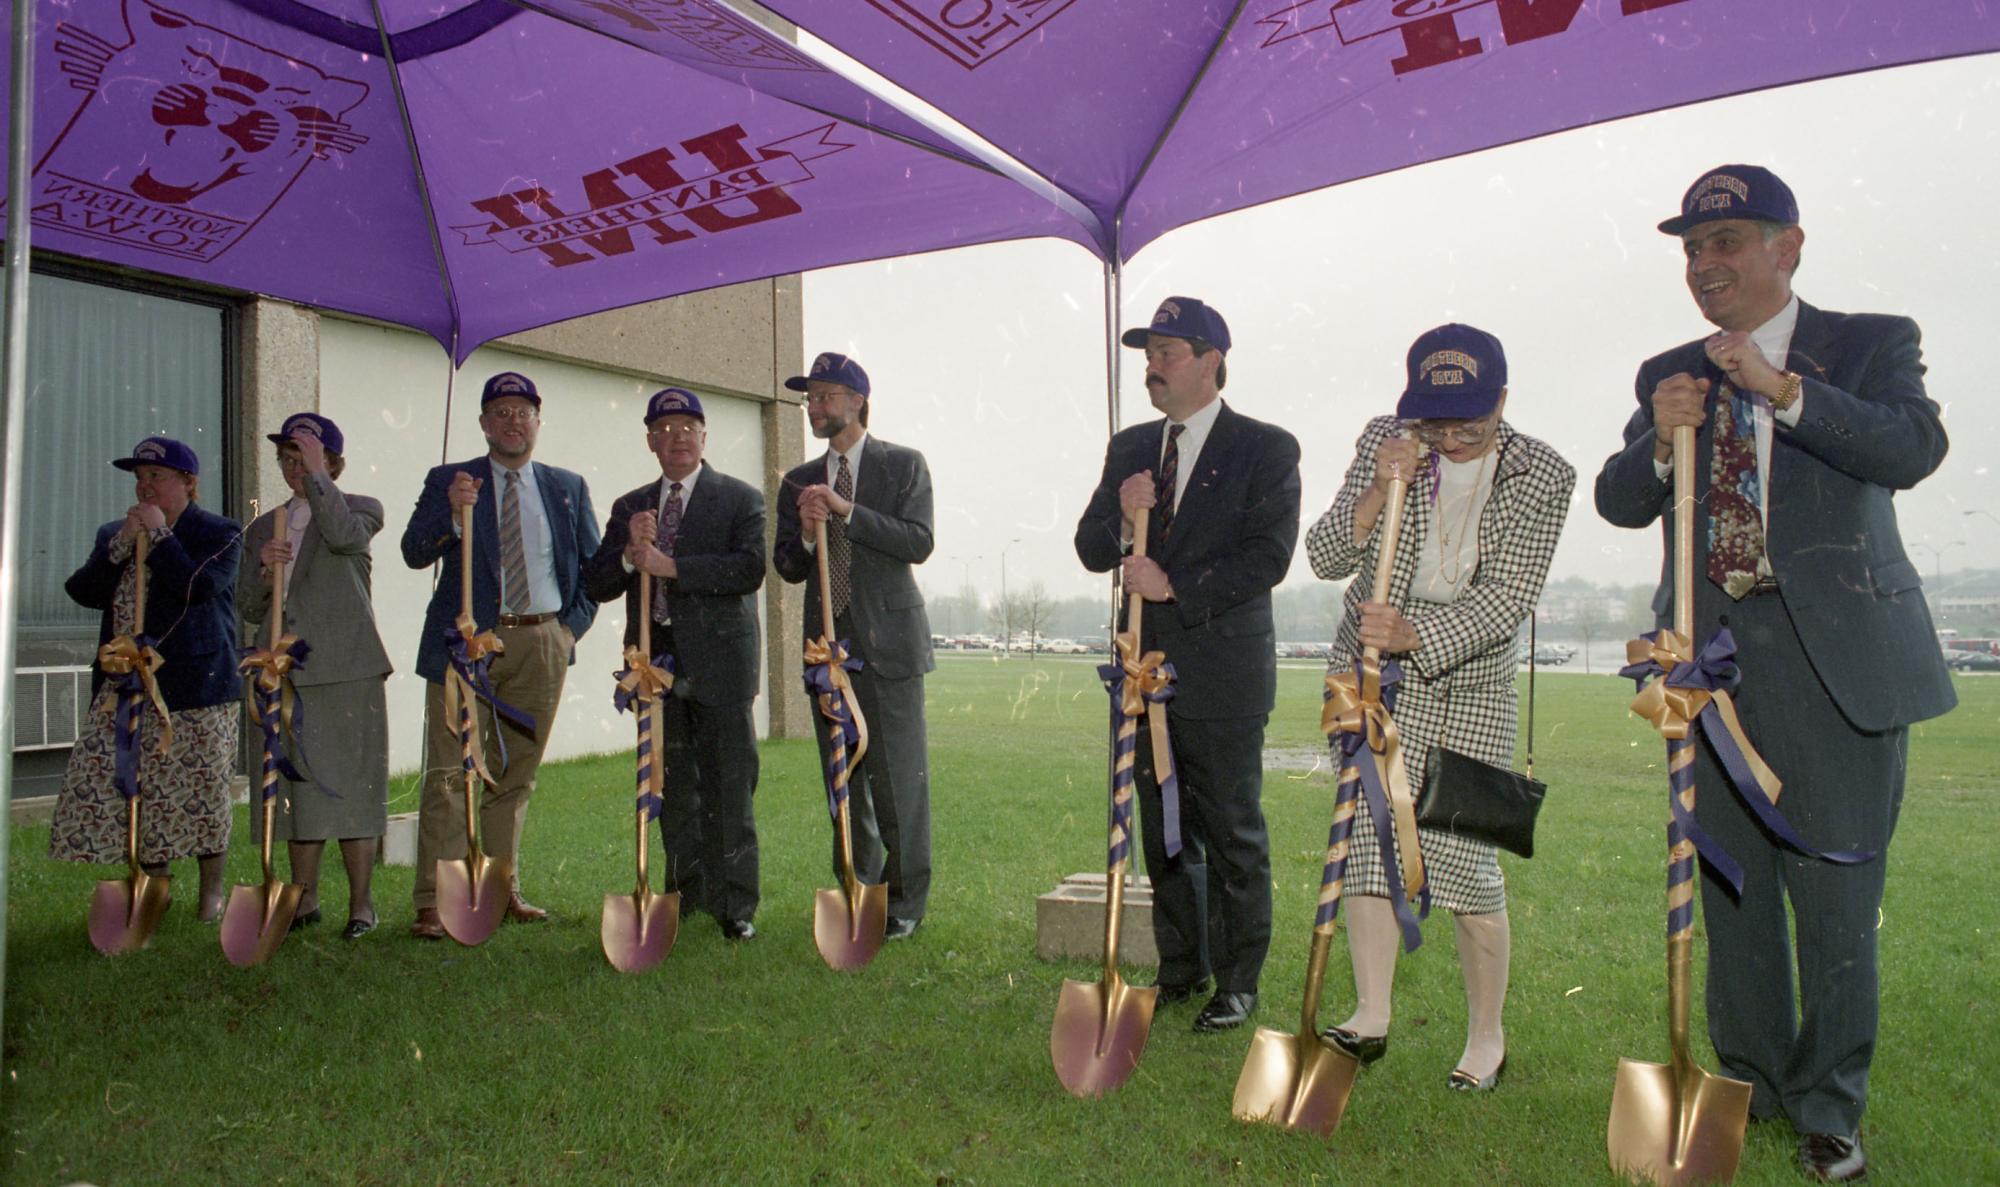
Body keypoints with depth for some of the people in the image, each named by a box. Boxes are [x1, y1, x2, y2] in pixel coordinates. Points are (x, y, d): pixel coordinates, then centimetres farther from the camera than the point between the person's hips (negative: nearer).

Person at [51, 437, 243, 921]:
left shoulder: (219, 534, -2)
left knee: (199, 791, 1)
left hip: (195, 690, -5)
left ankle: (211, 890, 17)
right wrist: (122, 545, -9)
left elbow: (197, 587, -18)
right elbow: (83, 592, 2)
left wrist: (159, 535, -13)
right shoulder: (113, 534, 15)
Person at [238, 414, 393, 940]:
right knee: (298, 784, 9)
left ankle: (361, 903, 6)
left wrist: (317, 474, -16)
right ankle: (304, 900, 19)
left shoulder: (360, 508, 4)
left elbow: (343, 536, -22)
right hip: (284, 674, 5)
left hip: (345, 671, -5)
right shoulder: (264, 527, 18)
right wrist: (262, 566, -6)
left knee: (348, 783, -3)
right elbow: (248, 609, 13)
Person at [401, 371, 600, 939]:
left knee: (516, 774, 11)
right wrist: (453, 511, -23)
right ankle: (434, 902, -1)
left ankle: (501, 889, 21)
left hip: (542, 645, 3)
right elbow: (414, 552, -6)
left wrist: (573, 626, 3)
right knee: (450, 775, -5)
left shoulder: (568, 487, 13)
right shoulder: (448, 481, 6)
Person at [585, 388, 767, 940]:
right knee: (672, 785, 11)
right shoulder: (630, 507, 16)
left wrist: (668, 565, -15)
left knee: (728, 785, -3)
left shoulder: (740, 498, 3)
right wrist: (629, 554, -11)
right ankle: (686, 891, 22)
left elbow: (750, 568, -13)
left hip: (718, 660, -4)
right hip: (655, 661, 4)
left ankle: (734, 904, 5)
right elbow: (596, 584, 10)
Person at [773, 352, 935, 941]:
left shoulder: (902, 465, 2)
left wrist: (847, 511, -17)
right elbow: (787, 567, 11)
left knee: (898, 777, -3)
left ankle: (904, 903, 9)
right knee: (845, 779, 11)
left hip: (888, 640, -4)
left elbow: (918, 543, -11)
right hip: (829, 644, 5)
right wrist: (806, 534, -10)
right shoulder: (801, 480, 14)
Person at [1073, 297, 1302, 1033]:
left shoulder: (1265, 450, -3)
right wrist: (1122, 517, -11)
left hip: (1223, 674, -5)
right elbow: (1090, 551, 10)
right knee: (1164, 833, 12)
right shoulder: (1129, 448, 13)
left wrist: (1175, 586, -16)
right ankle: (1182, 969, 26)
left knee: (1233, 834, 3)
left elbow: (1267, 557, -13)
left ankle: (1239, 982, 16)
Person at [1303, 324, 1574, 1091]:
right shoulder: (1383, 441, -3)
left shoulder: (1543, 477, -7)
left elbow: (1508, 597, -16)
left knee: (1465, 857, -3)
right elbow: (1324, 558, -7)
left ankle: (1487, 1036, 14)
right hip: (1371, 670, 2)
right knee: (1369, 837, -4)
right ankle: (1371, 1016, 4)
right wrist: (1377, 492, -24)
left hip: (1470, 684, -2)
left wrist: (1417, 635, -31)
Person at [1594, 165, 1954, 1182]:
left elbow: (1916, 448, -14)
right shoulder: (1669, 375, 13)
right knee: (1729, 887, 10)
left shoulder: (1871, 344, 4)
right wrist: (1659, 441, -14)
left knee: (1835, 892, 0)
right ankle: (1752, 1084, 26)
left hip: (1835, 658, -3)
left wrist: (1781, 389, -23)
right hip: (1711, 656, 4)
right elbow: (1618, 504, 6)